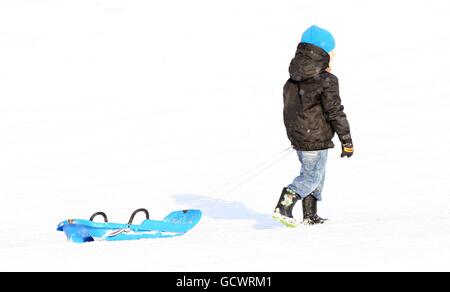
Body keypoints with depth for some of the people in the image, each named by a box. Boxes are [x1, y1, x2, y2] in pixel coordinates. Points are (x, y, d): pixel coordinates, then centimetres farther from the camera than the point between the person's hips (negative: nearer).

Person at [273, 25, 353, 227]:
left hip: (296, 135, 8)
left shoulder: (293, 81, 6)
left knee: (311, 173, 19)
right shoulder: (327, 81, -17)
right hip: (316, 138, -8)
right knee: (313, 176, 1)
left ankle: (310, 216, 22)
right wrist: (347, 140, -9)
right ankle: (283, 207, -13)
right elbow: (335, 113, -15)